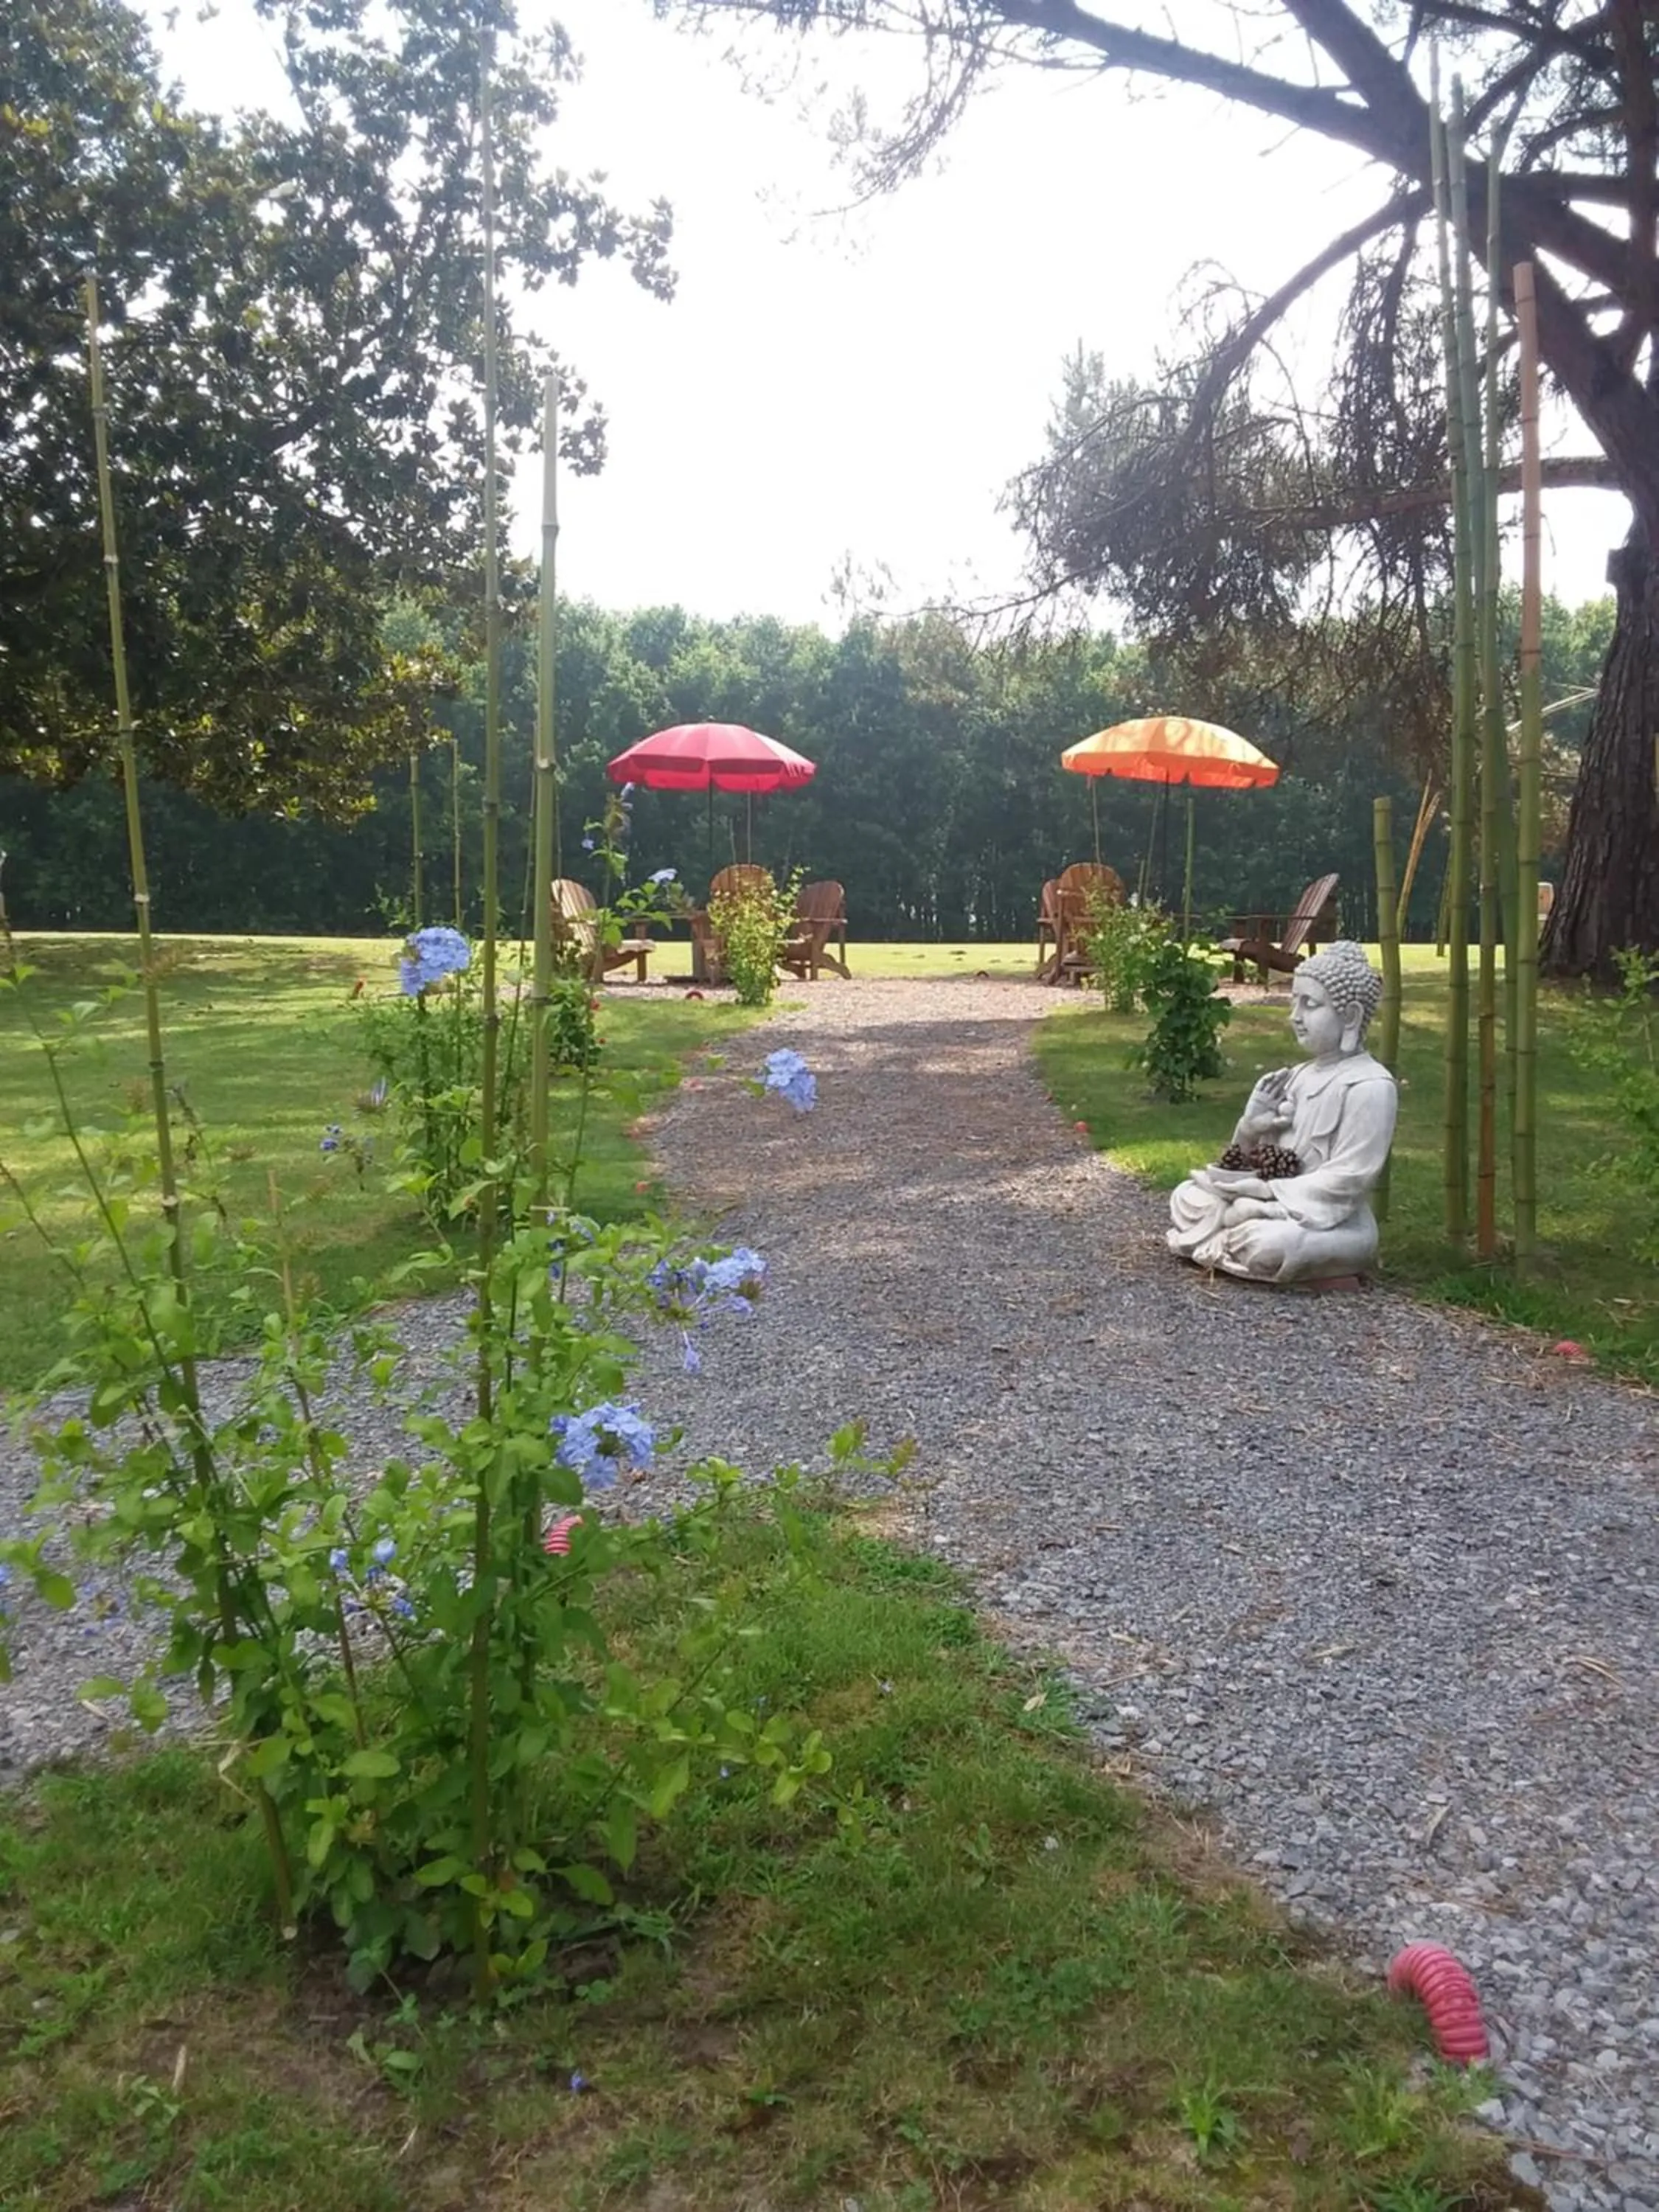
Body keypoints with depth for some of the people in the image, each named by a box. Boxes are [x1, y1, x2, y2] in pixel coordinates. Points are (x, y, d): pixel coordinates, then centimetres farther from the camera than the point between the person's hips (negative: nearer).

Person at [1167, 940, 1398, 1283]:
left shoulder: (1370, 1086, -15)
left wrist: (1265, 1189, -23)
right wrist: (1249, 1130, -11)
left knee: (1267, 1243, -37)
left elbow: (1346, 1181, -21)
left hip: (1335, 1223, -8)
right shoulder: (1297, 1078, 9)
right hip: (1273, 1204, 8)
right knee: (1186, 1197, 0)